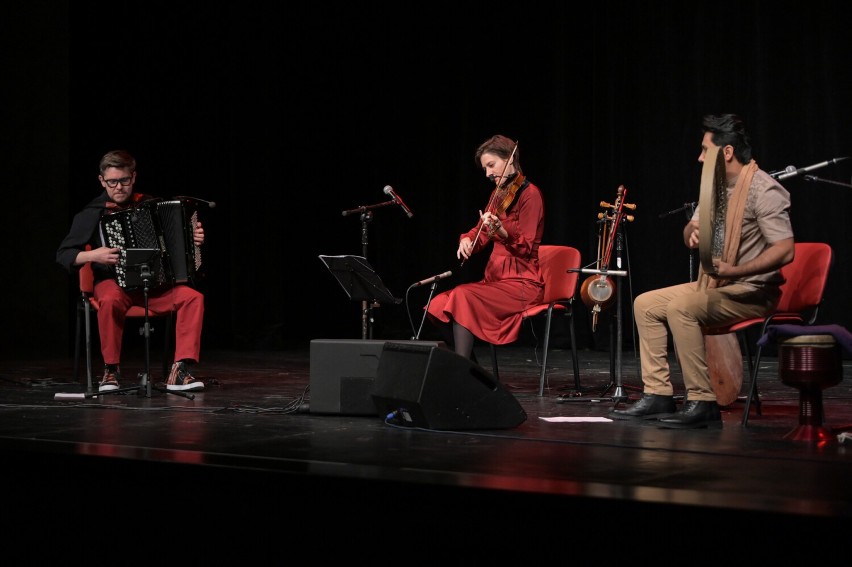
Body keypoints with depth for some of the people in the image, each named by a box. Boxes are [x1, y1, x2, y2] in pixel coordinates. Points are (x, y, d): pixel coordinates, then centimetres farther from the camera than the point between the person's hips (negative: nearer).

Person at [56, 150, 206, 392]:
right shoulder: (92, 214, -1)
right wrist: (93, 255, -19)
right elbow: (63, 255, -1)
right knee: (110, 301, -38)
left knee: (193, 297, -25)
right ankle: (111, 370, -20)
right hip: (113, 282, -2)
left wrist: (194, 239, -4)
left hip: (155, 283, 2)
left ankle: (180, 371, -25)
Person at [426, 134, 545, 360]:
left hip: (523, 283, -8)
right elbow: (481, 233, 19)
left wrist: (500, 229, -34)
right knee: (438, 306, -9)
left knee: (463, 297, -28)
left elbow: (526, 247, -16)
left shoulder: (529, 194, -9)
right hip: (497, 278, 8)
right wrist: (467, 240, -4)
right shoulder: (498, 194, 15)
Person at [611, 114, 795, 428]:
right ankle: (658, 394, 3)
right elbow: (689, 234, 17)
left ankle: (702, 403, -28)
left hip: (752, 292, -10)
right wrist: (693, 232, -9)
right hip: (713, 285, 10)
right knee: (645, 304, 5)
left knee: (680, 306, -31)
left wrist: (736, 270, -37)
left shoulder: (764, 190, -18)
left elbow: (785, 250, -26)